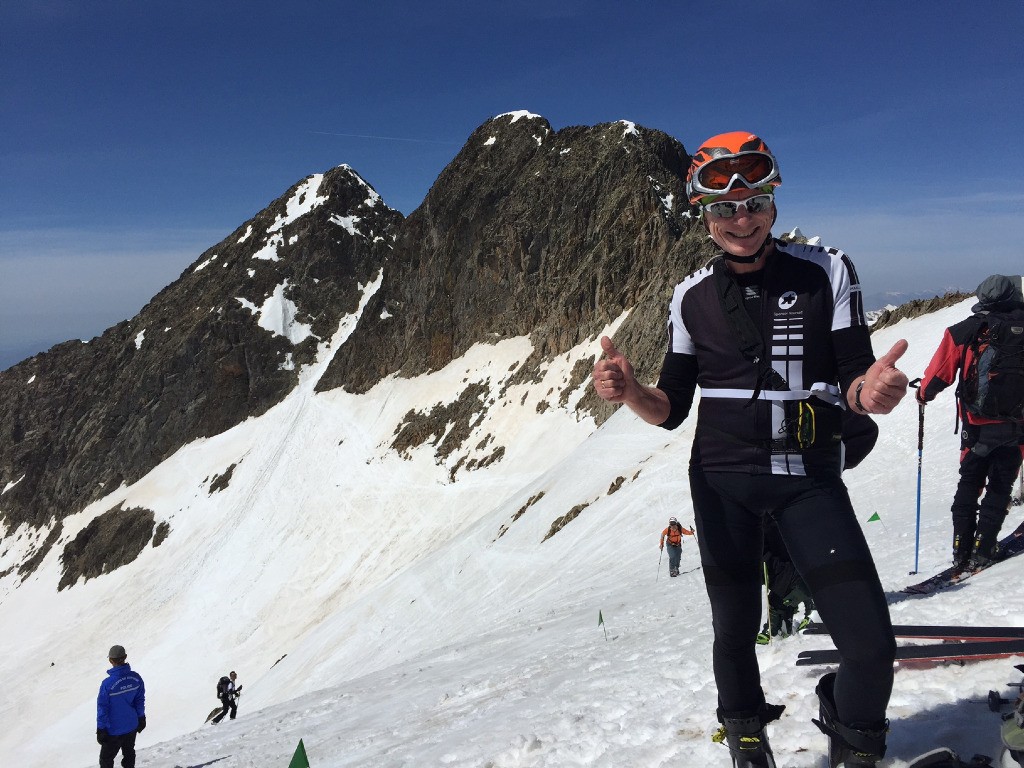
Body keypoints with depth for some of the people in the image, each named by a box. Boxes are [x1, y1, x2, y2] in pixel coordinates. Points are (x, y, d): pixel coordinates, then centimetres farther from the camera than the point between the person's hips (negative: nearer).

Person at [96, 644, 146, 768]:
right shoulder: (136, 678, -13)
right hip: (132, 727, 4)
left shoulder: (107, 684, -27)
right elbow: (140, 700, 0)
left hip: (113, 731, -4)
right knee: (129, 753, 24)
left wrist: (101, 729, -4)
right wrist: (141, 718, 15)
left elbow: (102, 708, -17)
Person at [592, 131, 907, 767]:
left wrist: (872, 390, -30)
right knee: (736, 631, 11)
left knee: (872, 646, -8)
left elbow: (853, 381, -5)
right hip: (723, 482, 2)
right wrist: (630, 390, -19)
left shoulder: (826, 272, -5)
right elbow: (671, 409, 4)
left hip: (810, 478, -1)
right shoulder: (693, 297, 1)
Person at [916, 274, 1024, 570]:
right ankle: (982, 550, -1)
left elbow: (940, 371, -2)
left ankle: (961, 550, 8)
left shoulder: (964, 331, -4)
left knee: (969, 483, 13)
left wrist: (924, 393, 16)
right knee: (1000, 486, 8)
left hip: (977, 424, 0)